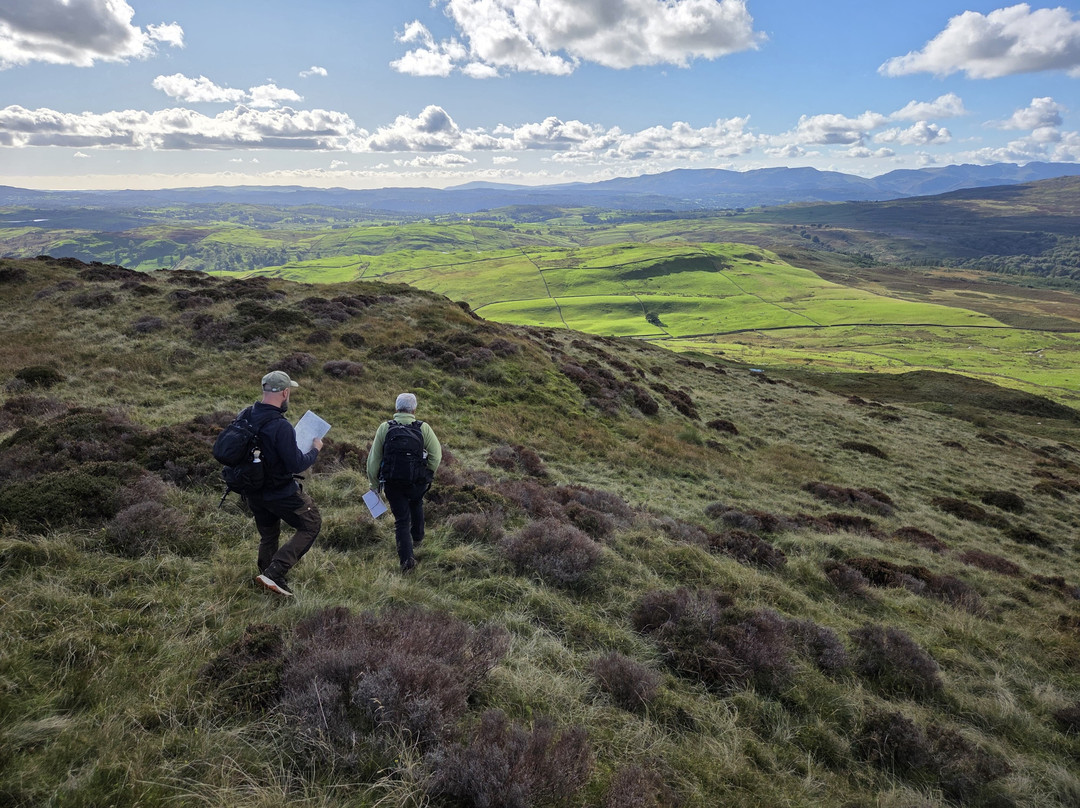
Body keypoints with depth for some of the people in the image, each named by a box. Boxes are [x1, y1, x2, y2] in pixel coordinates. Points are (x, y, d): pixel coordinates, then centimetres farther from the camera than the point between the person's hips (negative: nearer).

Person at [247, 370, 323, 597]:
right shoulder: (281, 426, -27)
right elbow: (296, 465, -25)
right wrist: (314, 450, -7)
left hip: (253, 491, 8)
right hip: (281, 493, -8)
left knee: (268, 536, 22)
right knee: (312, 524, 9)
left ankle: (271, 580, 35)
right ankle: (274, 573, 0)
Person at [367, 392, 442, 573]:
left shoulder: (384, 428, -6)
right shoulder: (423, 428, -7)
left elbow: (373, 459, -2)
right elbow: (436, 454, -8)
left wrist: (374, 483, 8)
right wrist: (428, 474, 8)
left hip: (392, 483, 0)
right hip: (417, 483, 1)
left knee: (401, 520, 7)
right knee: (416, 505, 31)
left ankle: (406, 558, -2)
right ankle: (417, 539, 42)